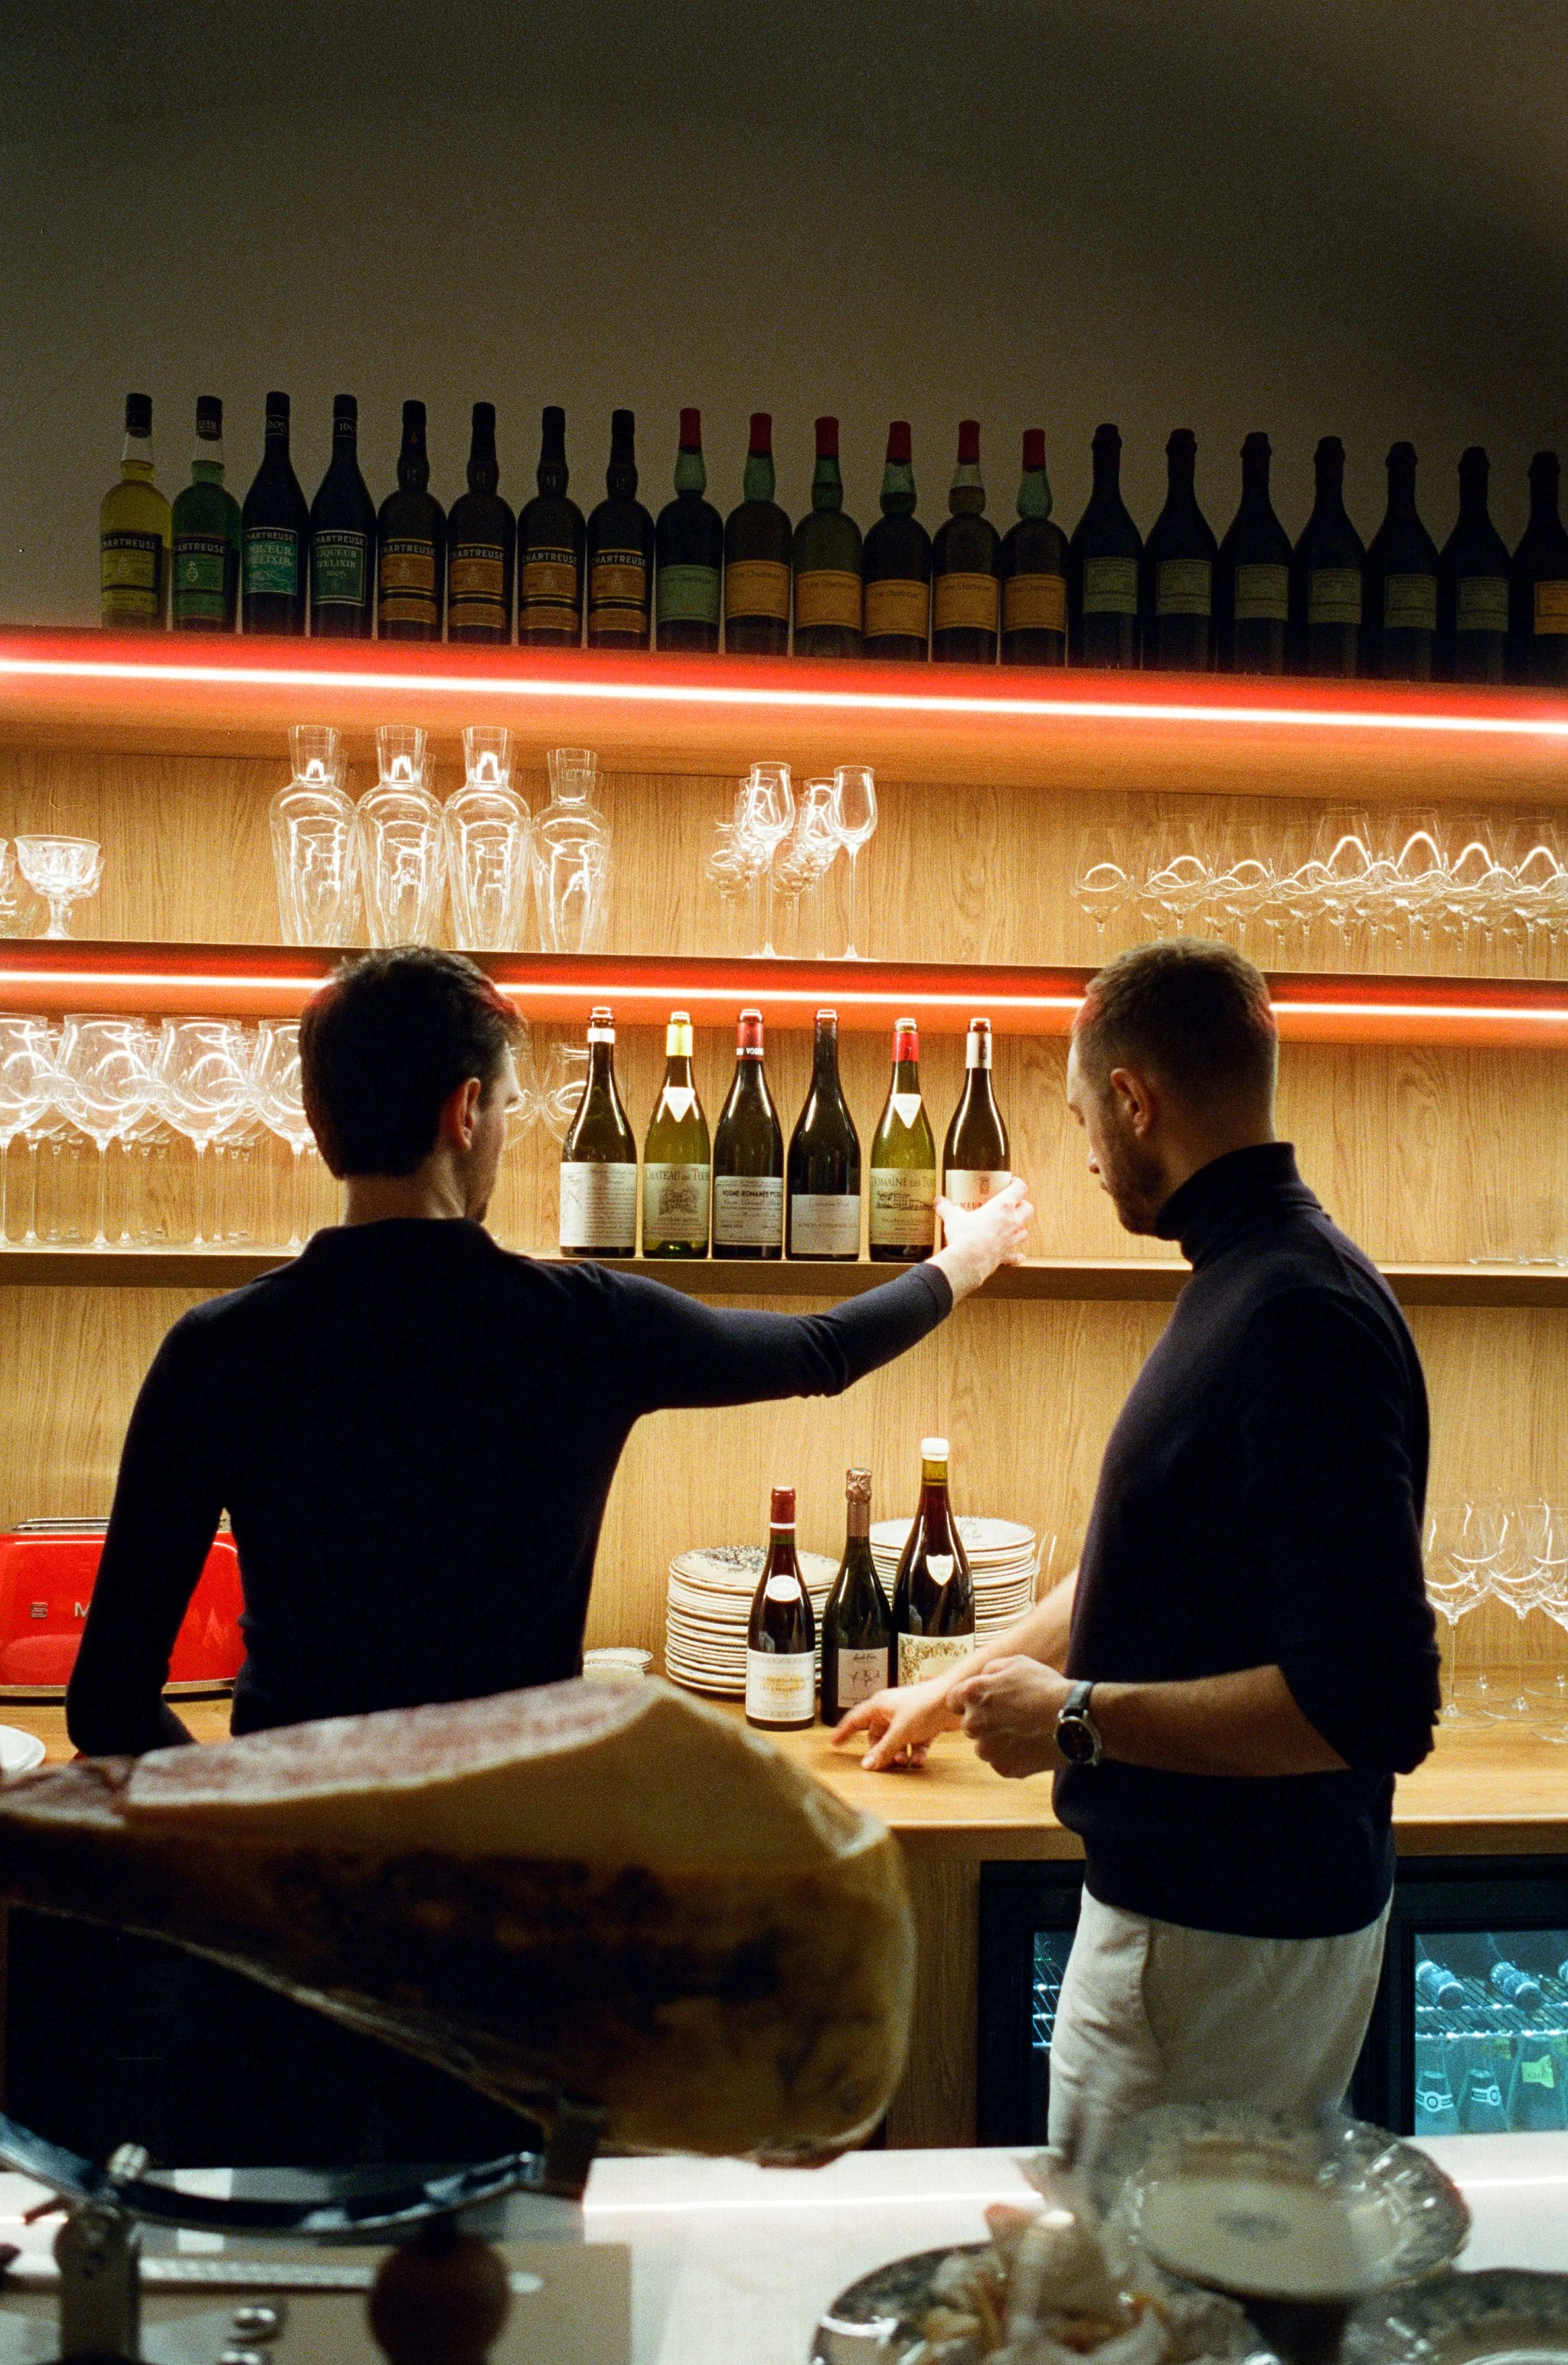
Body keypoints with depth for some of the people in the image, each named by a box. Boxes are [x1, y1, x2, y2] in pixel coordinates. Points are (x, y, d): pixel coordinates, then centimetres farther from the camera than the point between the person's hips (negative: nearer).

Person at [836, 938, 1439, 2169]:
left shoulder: (1303, 1314, -23)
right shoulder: (1249, 1279, 9)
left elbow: (1377, 1700, -27)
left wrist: (1079, 1720, -18)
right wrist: (960, 1682, 32)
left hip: (1226, 1938, -9)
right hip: (1190, 1894, 9)